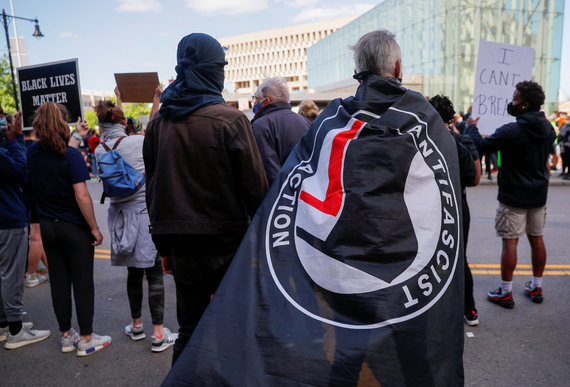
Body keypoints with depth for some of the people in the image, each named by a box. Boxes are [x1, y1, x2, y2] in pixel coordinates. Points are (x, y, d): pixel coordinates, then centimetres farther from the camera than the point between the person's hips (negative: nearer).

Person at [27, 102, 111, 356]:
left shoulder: (32, 153, 0)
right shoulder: (70, 156, -18)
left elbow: (32, 185, 12)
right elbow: (82, 196, -21)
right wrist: (95, 228, -14)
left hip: (47, 227, 6)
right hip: (75, 228, -6)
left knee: (58, 281, 14)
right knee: (82, 282, 4)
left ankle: (66, 336, 26)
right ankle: (86, 339, 14)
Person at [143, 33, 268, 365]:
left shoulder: (158, 122, 4)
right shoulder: (231, 120, -12)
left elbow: (152, 187, 10)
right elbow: (255, 185, -12)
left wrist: (164, 244, 18)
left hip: (182, 246, 5)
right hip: (227, 241, -4)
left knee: (189, 329, 18)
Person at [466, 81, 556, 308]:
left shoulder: (511, 131, -21)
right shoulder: (548, 128, 4)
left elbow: (480, 146, -15)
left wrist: (471, 126, 3)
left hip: (514, 196, -7)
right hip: (539, 194, 7)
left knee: (510, 242, -1)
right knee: (537, 239, 15)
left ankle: (505, 293, 7)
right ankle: (536, 287, 28)